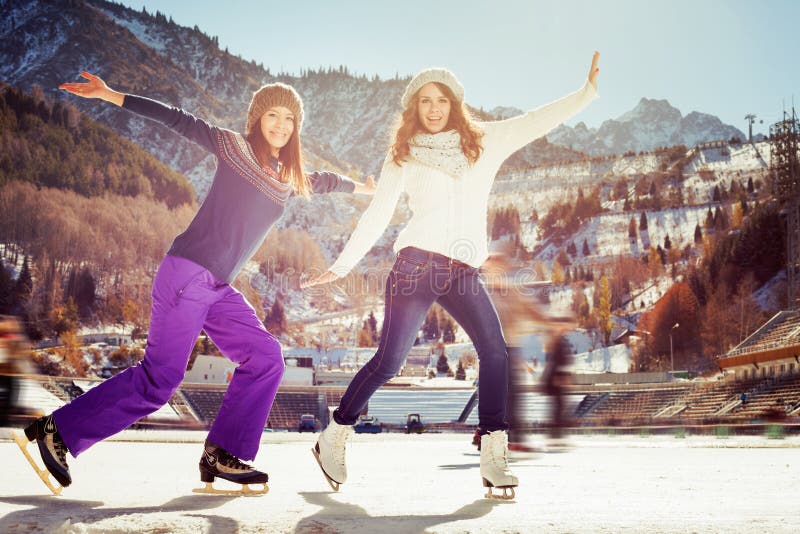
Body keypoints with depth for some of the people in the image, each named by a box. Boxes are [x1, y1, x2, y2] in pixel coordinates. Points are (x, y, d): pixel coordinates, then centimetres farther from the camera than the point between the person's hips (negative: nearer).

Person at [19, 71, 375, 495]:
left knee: (265, 358, -2)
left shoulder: (288, 177, 19)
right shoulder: (234, 147, 0)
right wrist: (110, 95, -8)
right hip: (188, 274, -8)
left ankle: (221, 455, 4)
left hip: (219, 289, 8)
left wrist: (361, 187, 54)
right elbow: (178, 119, -4)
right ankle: (56, 431, 3)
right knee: (160, 379, -10)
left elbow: (320, 181, 38)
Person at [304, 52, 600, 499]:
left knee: (495, 351, -15)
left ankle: (494, 457, -9)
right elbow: (377, 216, 10)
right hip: (419, 262, -2)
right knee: (389, 362, -6)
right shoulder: (403, 156, 11)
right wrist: (342, 265, 7)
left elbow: (538, 121, 9)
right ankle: (332, 439, 12)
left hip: (464, 271, 3)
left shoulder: (484, 141, 15)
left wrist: (587, 92, 0)